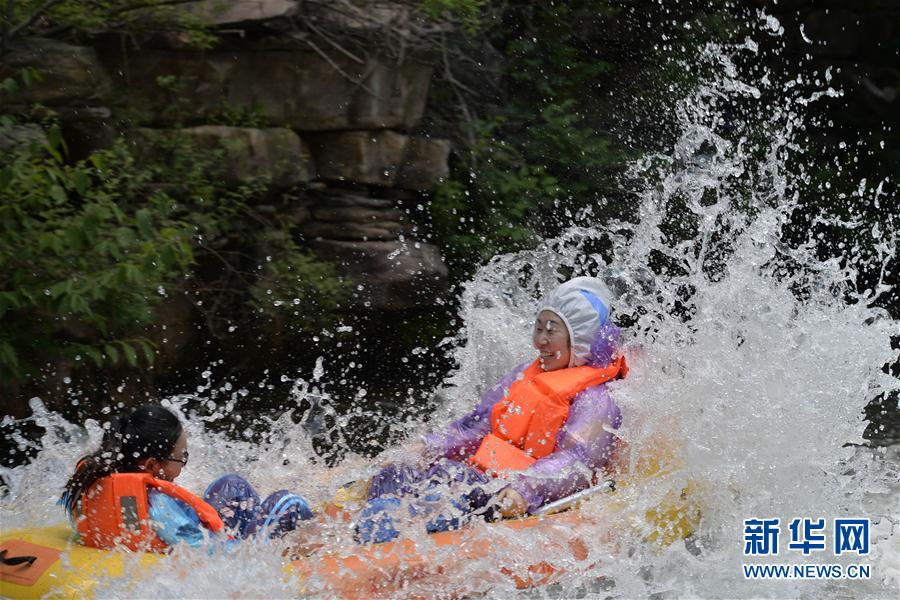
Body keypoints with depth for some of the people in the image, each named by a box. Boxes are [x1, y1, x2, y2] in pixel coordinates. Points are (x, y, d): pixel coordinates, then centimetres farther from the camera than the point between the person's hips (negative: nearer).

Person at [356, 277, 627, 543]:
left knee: (449, 475, -34)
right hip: (483, 480, 8)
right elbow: (476, 427, 20)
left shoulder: (595, 400, -2)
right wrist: (429, 447, 2)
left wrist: (525, 491, -36)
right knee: (392, 477, -13)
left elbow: (574, 462, -18)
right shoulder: (525, 375, 23)